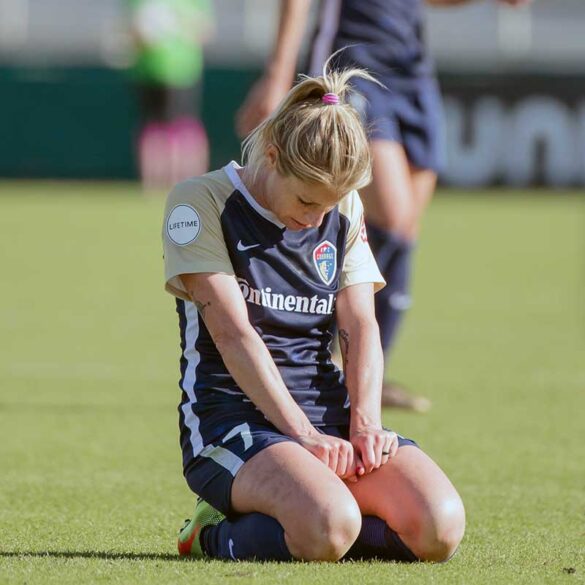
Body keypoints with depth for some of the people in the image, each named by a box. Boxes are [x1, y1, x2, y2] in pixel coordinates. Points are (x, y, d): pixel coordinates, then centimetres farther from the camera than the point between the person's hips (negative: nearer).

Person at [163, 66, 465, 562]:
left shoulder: (345, 211, 13)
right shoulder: (201, 202, -5)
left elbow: (361, 326, 6)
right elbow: (234, 334, -13)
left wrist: (365, 424, -13)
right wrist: (303, 434, -21)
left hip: (328, 414, 6)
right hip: (232, 419, -6)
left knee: (440, 528, -21)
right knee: (330, 526, -36)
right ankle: (220, 535, -5)